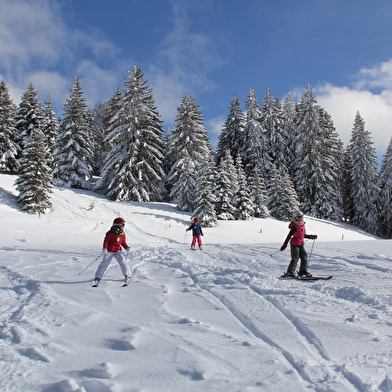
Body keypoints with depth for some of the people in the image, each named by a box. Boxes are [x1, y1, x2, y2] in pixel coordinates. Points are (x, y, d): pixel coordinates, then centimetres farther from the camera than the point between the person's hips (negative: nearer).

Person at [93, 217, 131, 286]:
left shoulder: (122, 234, 5)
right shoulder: (110, 233, -11)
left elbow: (123, 242, 12)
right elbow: (106, 240, -11)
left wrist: (127, 247, -4)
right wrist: (104, 248, -22)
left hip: (118, 251, 4)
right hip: (109, 251, -4)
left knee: (123, 261, -11)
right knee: (105, 263, -2)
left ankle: (127, 275, -2)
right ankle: (98, 277, 12)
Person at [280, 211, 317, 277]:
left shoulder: (303, 225, 11)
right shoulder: (294, 227, -11)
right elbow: (289, 236, -12)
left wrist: (311, 236, 17)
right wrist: (284, 245, -15)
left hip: (301, 244, 8)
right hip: (294, 244, -8)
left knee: (304, 256, 4)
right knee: (295, 258, -10)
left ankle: (303, 271, 13)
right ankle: (290, 272, -5)